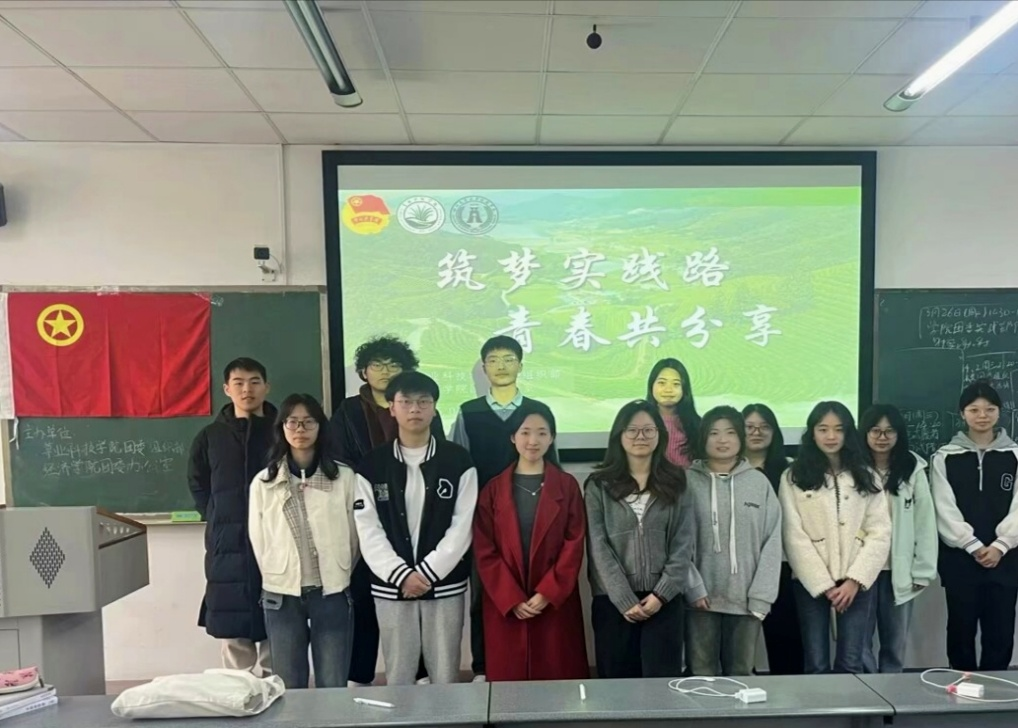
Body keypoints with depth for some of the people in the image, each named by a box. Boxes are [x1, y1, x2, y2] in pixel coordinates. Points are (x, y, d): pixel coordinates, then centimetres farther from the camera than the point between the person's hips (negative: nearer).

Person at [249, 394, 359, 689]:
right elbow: (258, 541, 6)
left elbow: (354, 533, 4)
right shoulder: (263, 482, 1)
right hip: (281, 595, 1)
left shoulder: (344, 477, -2)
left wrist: (339, 574, 9)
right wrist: (277, 576, 8)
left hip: (332, 593, -1)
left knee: (334, 687, 7)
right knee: (288, 688, 12)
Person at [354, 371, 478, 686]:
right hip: (391, 585, 1)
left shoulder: (458, 461, -1)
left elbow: (462, 527, -5)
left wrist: (427, 572, -12)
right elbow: (369, 532, -3)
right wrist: (401, 574, -14)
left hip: (445, 585, -1)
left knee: (446, 676, 8)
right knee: (398, 677, 10)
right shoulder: (371, 466, 1)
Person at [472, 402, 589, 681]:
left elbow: (574, 545, -3)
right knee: (509, 677, 6)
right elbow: (484, 552, -1)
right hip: (504, 606, 1)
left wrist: (547, 593, -12)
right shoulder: (493, 490, 3)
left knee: (558, 676, 4)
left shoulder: (567, 486, 2)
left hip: (556, 602, 0)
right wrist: (512, 599, -10)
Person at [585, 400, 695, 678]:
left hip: (664, 600, 1)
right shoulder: (599, 485, 2)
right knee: (618, 681, 6)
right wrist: (624, 600, -11)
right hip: (613, 600, 0)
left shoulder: (675, 482, 7)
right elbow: (598, 547, -4)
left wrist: (661, 593, -9)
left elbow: (683, 543, 2)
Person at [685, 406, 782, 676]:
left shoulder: (759, 482, 3)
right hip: (702, 597, -1)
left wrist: (761, 596, -5)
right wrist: (694, 588, -11)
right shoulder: (688, 481, -2)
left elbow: (772, 542, 1)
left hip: (746, 599, 1)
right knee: (702, 674, 8)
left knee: (742, 672, 13)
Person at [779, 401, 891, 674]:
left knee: (851, 664, 2)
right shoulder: (793, 478, 2)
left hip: (856, 581, 2)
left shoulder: (866, 477, 10)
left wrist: (854, 580, -9)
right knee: (816, 665, 3)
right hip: (812, 582, -2)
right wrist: (824, 585, -10)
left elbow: (880, 533, 2)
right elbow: (794, 536, -4)